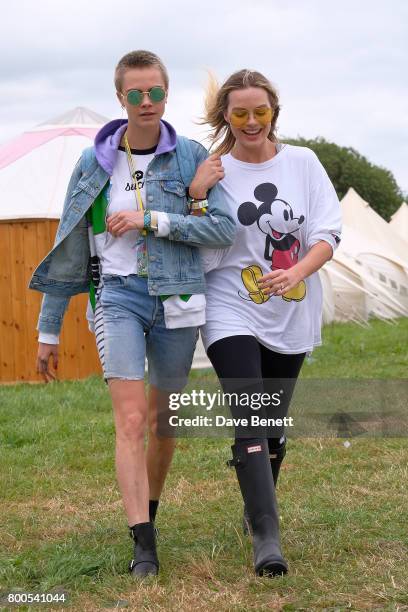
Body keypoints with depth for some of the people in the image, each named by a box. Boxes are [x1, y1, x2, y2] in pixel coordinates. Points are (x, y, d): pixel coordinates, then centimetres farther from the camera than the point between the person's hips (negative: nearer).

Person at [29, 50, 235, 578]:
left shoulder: (190, 156, 1)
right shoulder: (94, 162, 2)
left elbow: (224, 229, -8)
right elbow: (68, 250, 7)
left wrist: (150, 220, -17)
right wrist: (48, 330, 8)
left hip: (176, 299, 1)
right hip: (118, 296, -1)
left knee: (162, 421, 12)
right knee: (130, 420, -14)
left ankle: (147, 512, 34)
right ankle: (143, 545, -13)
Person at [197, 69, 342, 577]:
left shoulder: (302, 163, 1)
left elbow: (328, 232, -3)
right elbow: (200, 251, 0)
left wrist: (296, 273, -19)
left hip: (291, 315, 3)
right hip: (233, 313, -3)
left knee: (273, 423, 14)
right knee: (250, 424, -14)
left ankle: (256, 508, 35)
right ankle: (266, 536, -14)